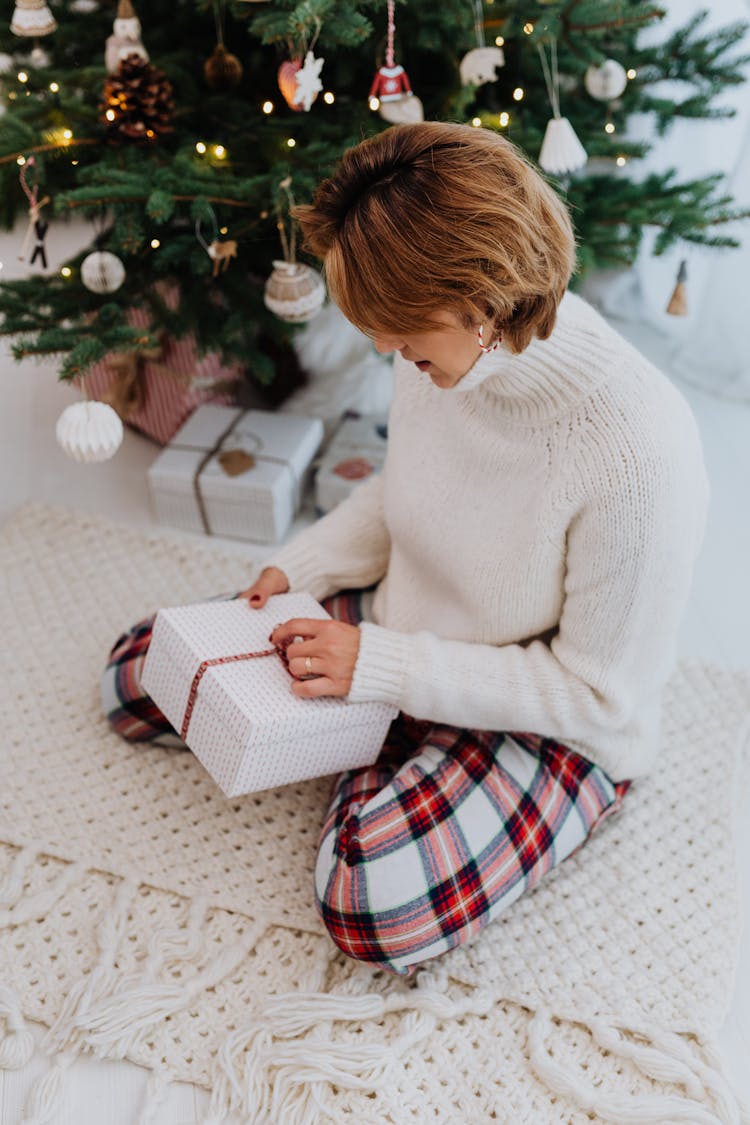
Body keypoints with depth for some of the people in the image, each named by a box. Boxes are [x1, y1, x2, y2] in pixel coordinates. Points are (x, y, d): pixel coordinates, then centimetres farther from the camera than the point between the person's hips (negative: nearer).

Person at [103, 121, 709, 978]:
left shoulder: (635, 450, -33)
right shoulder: (441, 350, -13)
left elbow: (602, 693, -23)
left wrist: (384, 667, -25)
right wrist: (305, 566, -7)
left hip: (548, 723, -6)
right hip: (396, 631, 6)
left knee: (374, 899, -31)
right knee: (136, 675, 4)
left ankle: (381, 763, 2)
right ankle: (391, 745, 11)